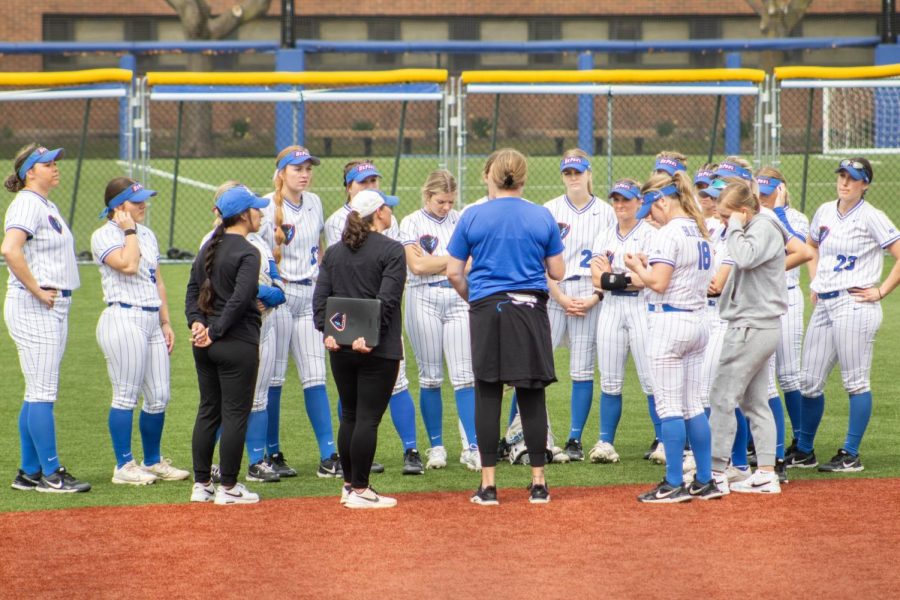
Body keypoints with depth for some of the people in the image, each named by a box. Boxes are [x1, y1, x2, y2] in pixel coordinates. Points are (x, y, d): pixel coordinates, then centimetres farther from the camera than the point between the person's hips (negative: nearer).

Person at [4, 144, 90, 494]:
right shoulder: (27, 204, -13)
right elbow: (10, 249, -28)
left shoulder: (47, 206, 18)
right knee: (42, 394, -7)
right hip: (34, 309, -10)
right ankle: (50, 474, -5)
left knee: (38, 394, 12)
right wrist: (37, 290, -22)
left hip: (54, 308, 10)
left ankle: (29, 473, 16)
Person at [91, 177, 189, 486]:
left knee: (159, 397, 8)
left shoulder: (147, 234, 19)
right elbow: (128, 265, -22)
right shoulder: (104, 236, -6)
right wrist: (130, 231, -10)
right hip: (124, 319, -8)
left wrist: (165, 322, 17)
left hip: (151, 321, 8)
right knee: (126, 396, -5)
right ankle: (124, 466, 1)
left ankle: (152, 462, 21)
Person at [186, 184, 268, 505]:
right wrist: (216, 331, -16)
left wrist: (196, 322, -2)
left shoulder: (208, 248, 12)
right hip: (238, 344, -8)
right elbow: (240, 299, -21)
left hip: (205, 344, 8)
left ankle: (201, 484, 15)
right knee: (235, 414, -1)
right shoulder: (247, 252, -13)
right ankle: (228, 487, 2)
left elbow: (193, 289, 9)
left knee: (208, 411, 13)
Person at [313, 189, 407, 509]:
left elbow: (321, 296, 4)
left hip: (340, 347, 6)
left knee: (349, 417, 14)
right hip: (379, 350, -6)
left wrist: (326, 331, -2)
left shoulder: (334, 252, 12)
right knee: (368, 418, -4)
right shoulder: (391, 250, -6)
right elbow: (387, 300, -15)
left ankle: (349, 485, 19)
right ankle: (359, 490, -5)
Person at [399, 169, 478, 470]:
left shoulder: (460, 220, 9)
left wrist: (433, 262, -7)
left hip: (458, 299, 2)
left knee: (464, 376, -4)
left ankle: (472, 446, -7)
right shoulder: (412, 223, 2)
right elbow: (417, 266, -9)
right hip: (424, 300, -1)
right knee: (430, 377, 3)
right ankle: (436, 446, 10)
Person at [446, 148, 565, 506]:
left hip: (487, 310, -1)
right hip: (530, 310, 1)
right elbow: (558, 273, 6)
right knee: (532, 396, 5)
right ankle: (538, 483, 8)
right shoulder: (542, 217, 2)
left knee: (487, 395, 3)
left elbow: (454, 273, 0)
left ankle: (488, 485, 3)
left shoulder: (473, 217, -1)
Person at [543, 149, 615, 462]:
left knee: (582, 370, 2)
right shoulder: (550, 210, 5)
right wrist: (561, 298, -8)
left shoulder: (605, 212, 6)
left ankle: (575, 439, 9)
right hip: (553, 293, -1)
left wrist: (595, 298, -7)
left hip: (590, 297, 1)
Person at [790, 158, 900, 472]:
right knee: (808, 381, 8)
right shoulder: (825, 212, 13)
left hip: (854, 306, -7)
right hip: (823, 306, 7)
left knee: (855, 382, -3)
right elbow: (812, 247, 32)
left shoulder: (871, 218, -7)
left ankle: (851, 455, 1)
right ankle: (804, 452, 20)